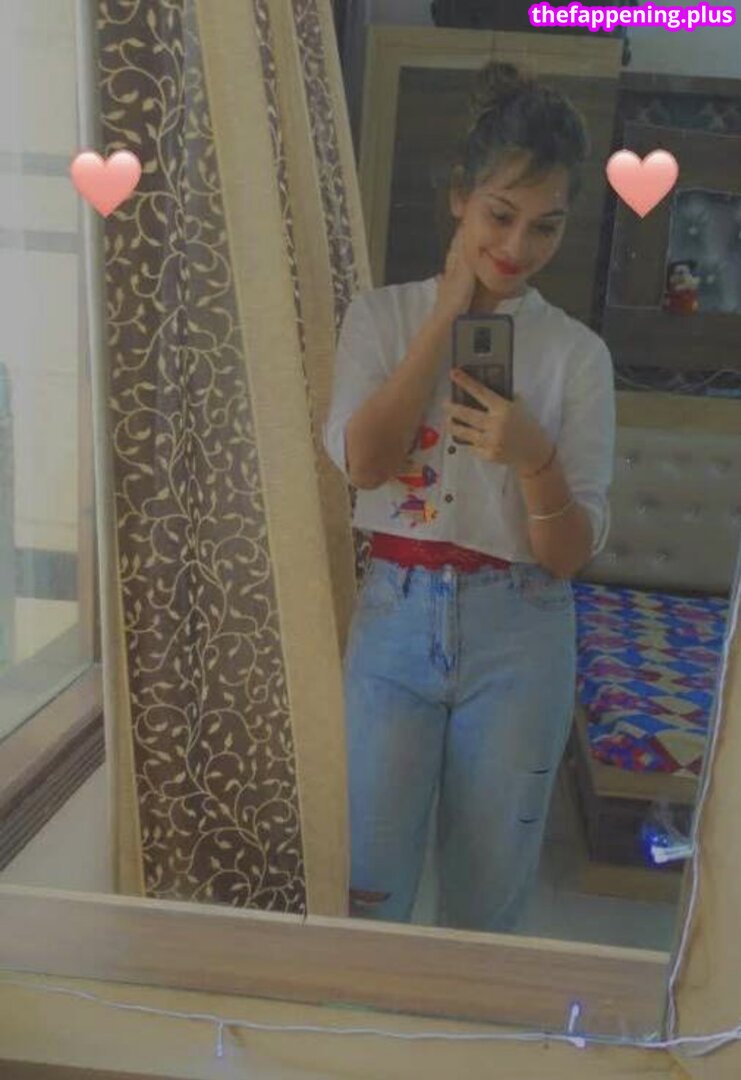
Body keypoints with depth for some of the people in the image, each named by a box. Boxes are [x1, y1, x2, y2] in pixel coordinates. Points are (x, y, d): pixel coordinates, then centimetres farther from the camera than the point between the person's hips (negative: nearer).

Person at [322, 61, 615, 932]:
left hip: (518, 638, 0)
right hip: (397, 618, 0)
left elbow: (570, 556, -5)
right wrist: (448, 312, -12)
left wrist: (534, 456, -25)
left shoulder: (578, 353, -1)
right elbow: (362, 462, -15)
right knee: (364, 890, 6)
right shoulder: (383, 314, 2)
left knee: (485, 896, 12)